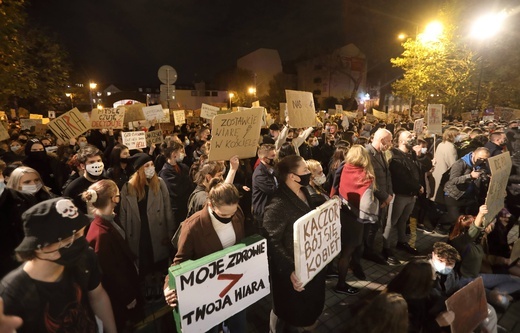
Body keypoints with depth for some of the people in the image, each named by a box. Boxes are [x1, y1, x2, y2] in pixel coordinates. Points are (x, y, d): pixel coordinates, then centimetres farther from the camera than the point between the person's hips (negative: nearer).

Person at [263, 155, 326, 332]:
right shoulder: (278, 205, -30)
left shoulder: (304, 192, -1)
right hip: (293, 270, -8)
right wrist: (289, 270, -34)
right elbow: (272, 242, -28)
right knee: (289, 310, 17)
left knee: (309, 305, 29)